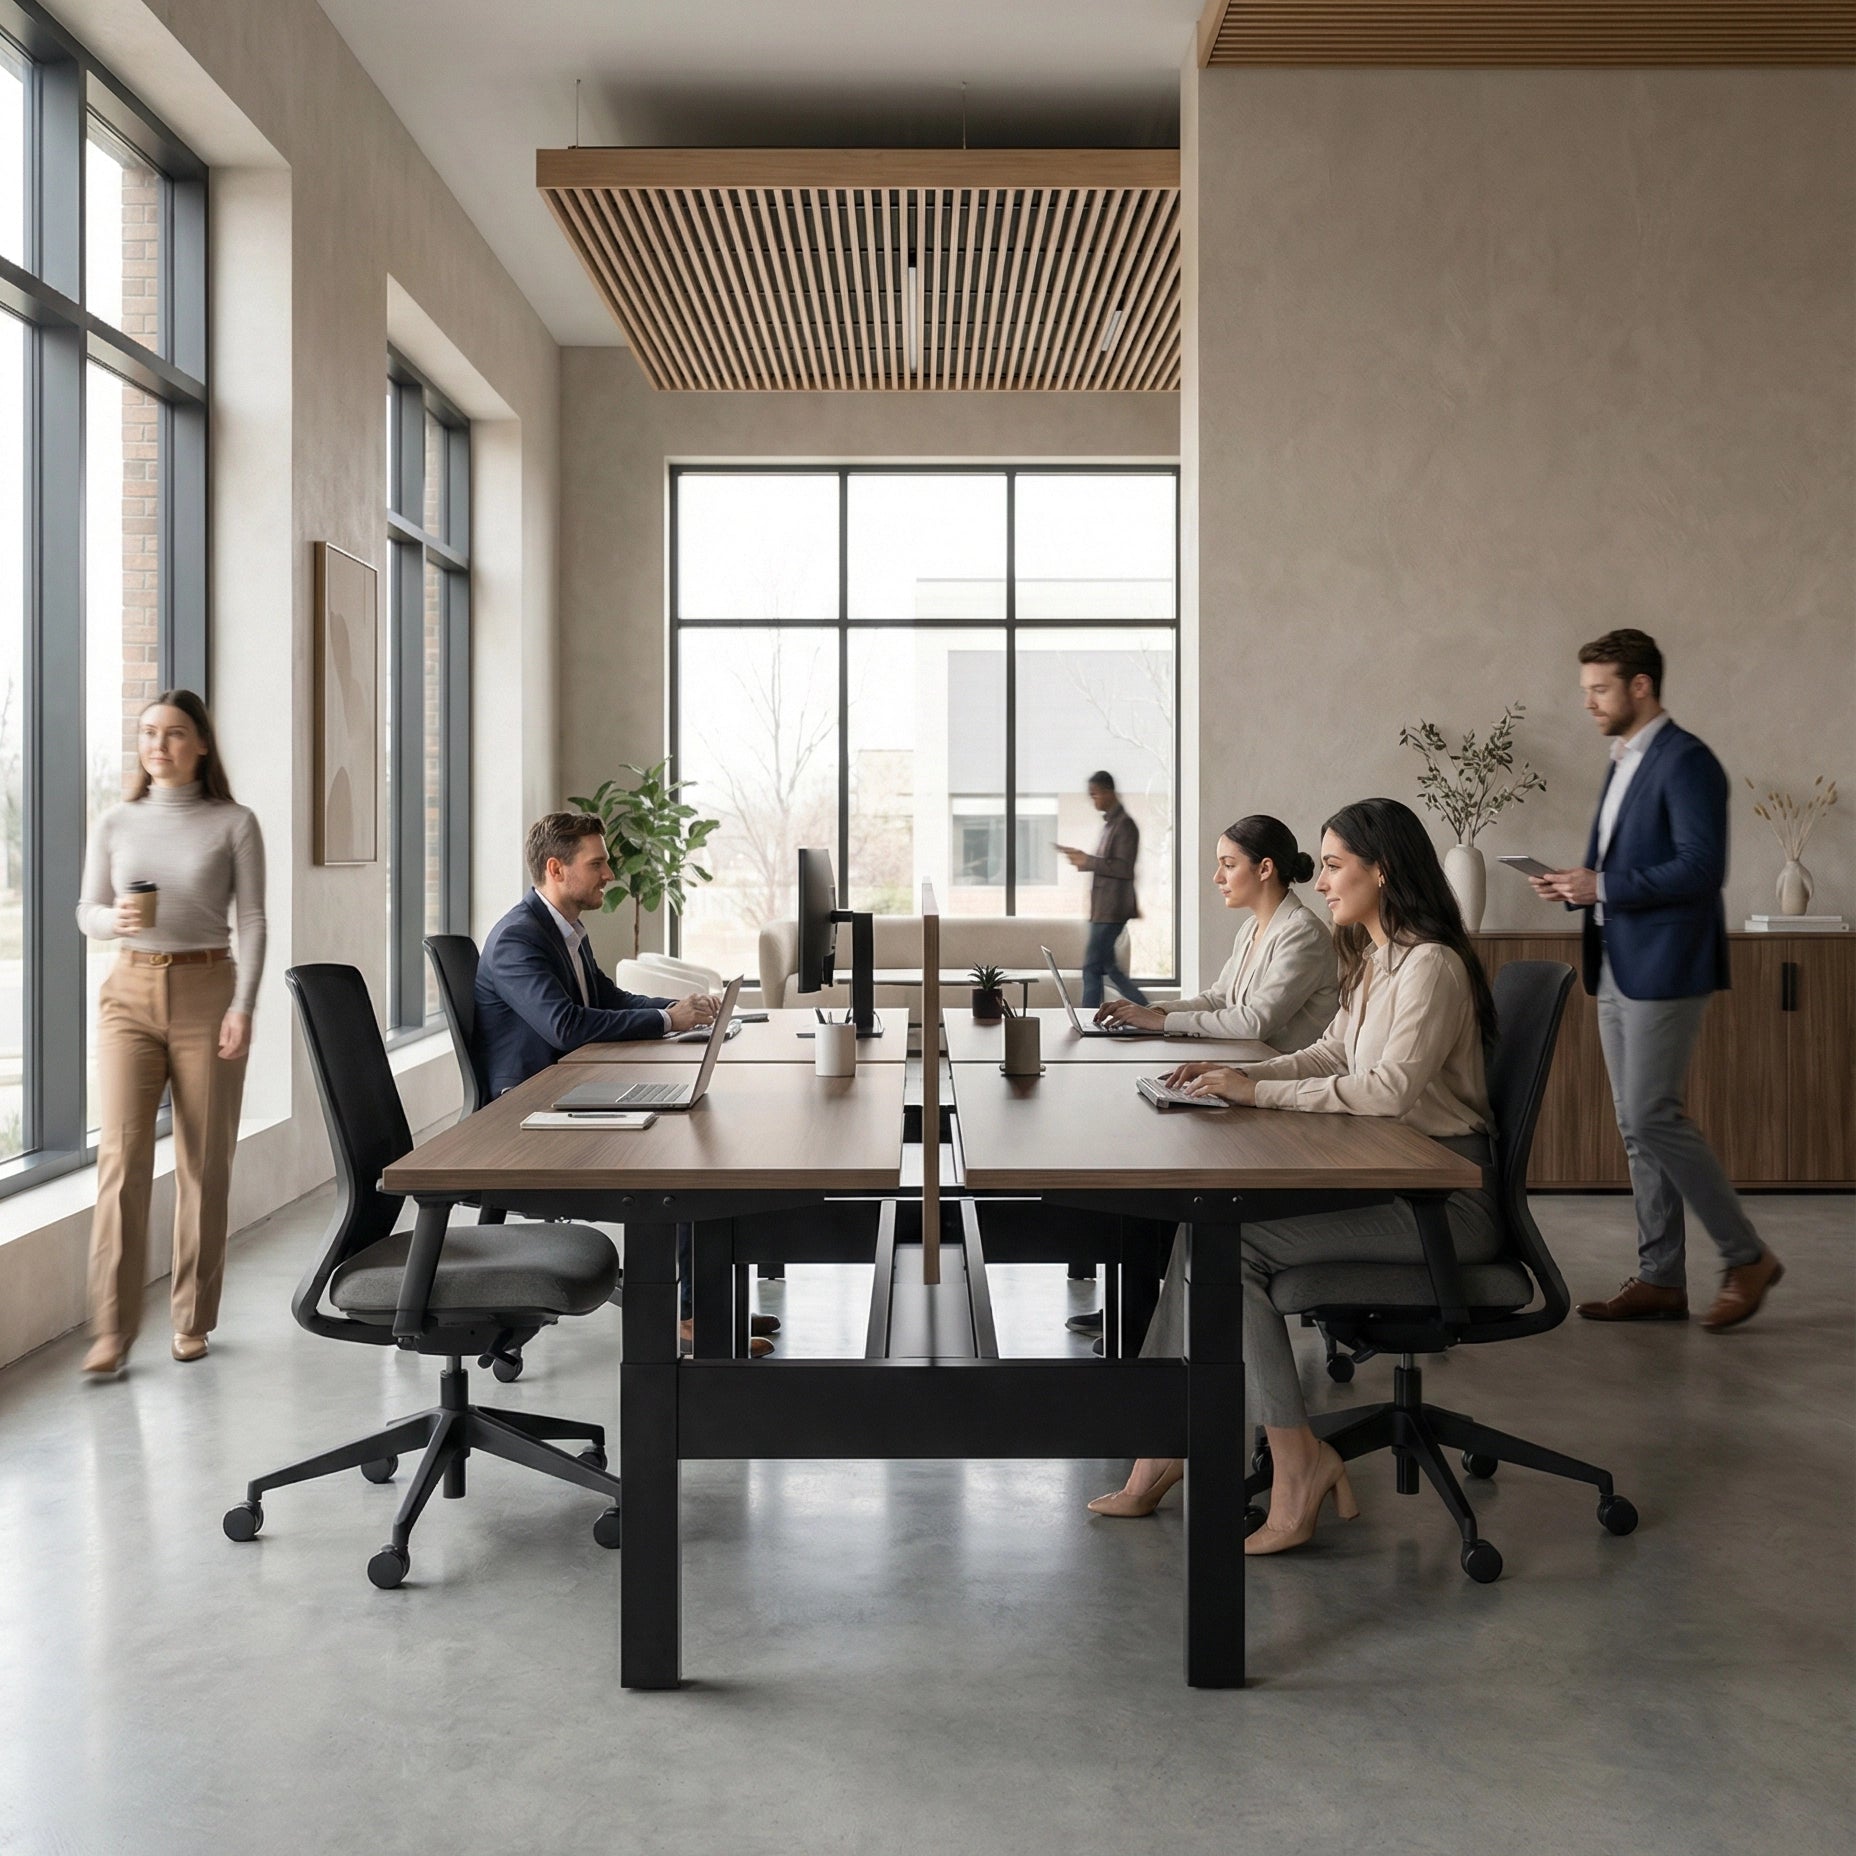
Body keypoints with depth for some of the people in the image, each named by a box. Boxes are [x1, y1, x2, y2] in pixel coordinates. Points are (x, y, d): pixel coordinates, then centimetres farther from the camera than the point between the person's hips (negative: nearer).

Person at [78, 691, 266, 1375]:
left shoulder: (233, 824, 1)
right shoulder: (115, 824, 8)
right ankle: (113, 1330, -3)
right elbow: (86, 912, 12)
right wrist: (115, 919, -11)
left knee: (204, 1163, 3)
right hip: (130, 994, 2)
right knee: (121, 1154, -8)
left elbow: (252, 921, -1)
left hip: (207, 993, -1)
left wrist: (243, 1005, -10)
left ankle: (193, 1319, 16)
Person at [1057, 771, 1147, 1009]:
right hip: (1103, 908, 10)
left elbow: (1123, 868, -20)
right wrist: (1082, 857, 14)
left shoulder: (1124, 825, -13)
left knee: (1092, 967, -7)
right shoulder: (1110, 823, 17)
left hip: (1112, 909, -10)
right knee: (1105, 965, 13)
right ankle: (1145, 1010, 19)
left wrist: (1087, 860, -20)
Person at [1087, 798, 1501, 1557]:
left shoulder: (1431, 966, -15)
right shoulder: (1373, 960, 15)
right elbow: (1330, 1054, 19)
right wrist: (1240, 1075, 3)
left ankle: (1297, 1460, -11)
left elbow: (1390, 1089, -25)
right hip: (1387, 1179, 9)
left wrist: (1259, 1092, -20)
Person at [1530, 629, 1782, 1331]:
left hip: (1663, 969, -10)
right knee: (1637, 1125, 9)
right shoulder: (1624, 763, 17)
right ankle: (1660, 1279, 16)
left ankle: (1746, 1257, 6)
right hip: (1618, 969, 10)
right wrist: (1578, 885, 5)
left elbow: (1701, 868, -20)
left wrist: (1605, 887, -19)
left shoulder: (1686, 761, -12)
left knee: (1652, 1117, -10)